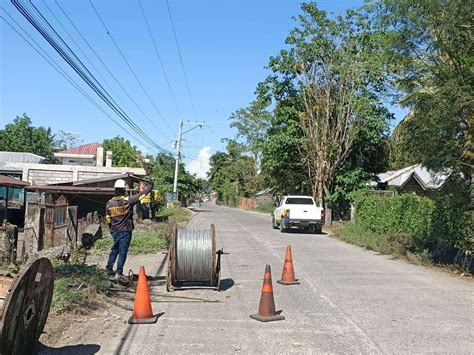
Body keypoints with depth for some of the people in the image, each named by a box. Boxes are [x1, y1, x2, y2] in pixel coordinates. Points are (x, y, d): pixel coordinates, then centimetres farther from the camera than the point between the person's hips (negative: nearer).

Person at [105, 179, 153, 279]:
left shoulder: (109, 203, -1)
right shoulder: (128, 200, -15)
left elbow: (108, 219, 7)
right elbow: (142, 194, -10)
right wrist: (150, 185, 6)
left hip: (114, 231, 5)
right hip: (125, 231, -5)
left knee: (114, 249, 24)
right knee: (122, 252, 0)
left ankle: (109, 268, 32)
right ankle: (118, 273, 0)